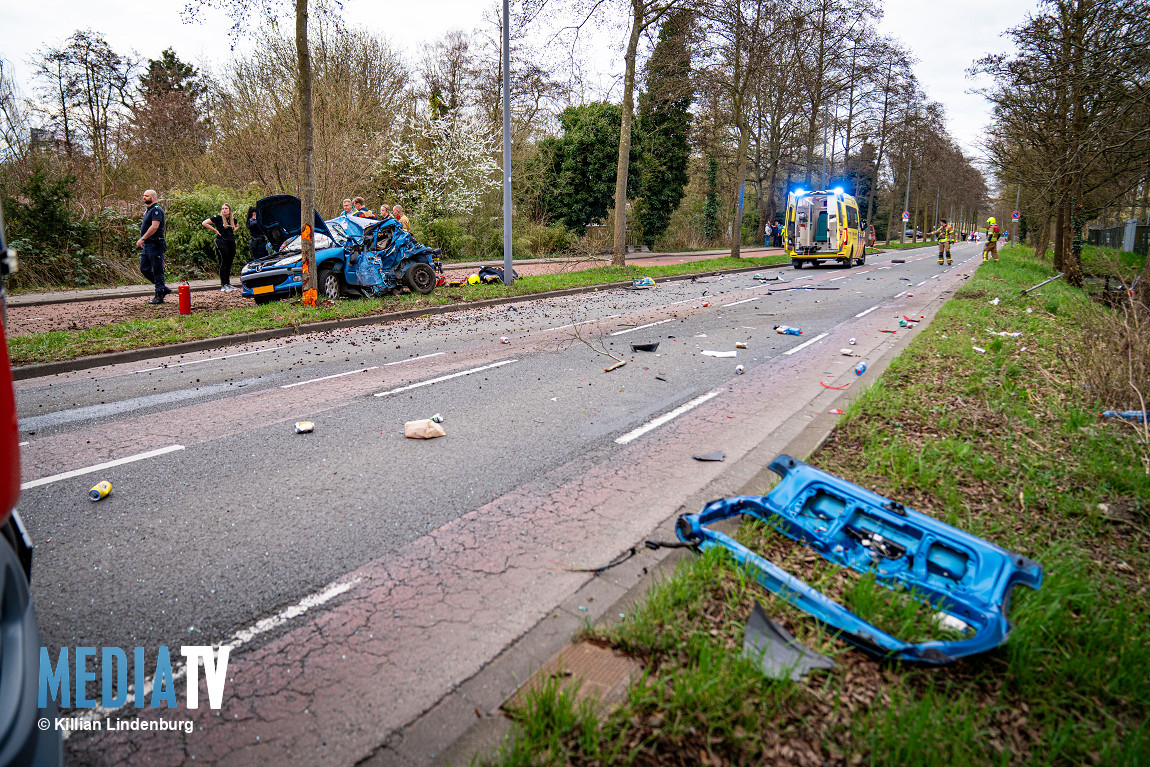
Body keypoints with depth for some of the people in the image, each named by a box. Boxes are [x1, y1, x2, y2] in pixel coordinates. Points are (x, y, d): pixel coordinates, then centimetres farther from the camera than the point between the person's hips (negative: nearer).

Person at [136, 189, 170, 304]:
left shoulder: (157, 210, -11)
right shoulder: (148, 210, 20)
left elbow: (154, 226, -22)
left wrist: (142, 238, -24)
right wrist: (142, 240, 19)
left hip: (155, 244, -10)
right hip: (146, 245, 10)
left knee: (157, 270, -5)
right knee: (144, 269, 10)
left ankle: (159, 296, 0)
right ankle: (163, 288, 19)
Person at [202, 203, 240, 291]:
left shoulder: (233, 219, 12)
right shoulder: (218, 217, -3)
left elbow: (237, 225, 34)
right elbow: (204, 223, -4)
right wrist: (215, 230, -5)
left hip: (231, 243, 5)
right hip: (221, 243, -5)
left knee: (229, 264, 9)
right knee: (223, 264, -6)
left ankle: (228, 284, 17)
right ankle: (223, 286, -5)